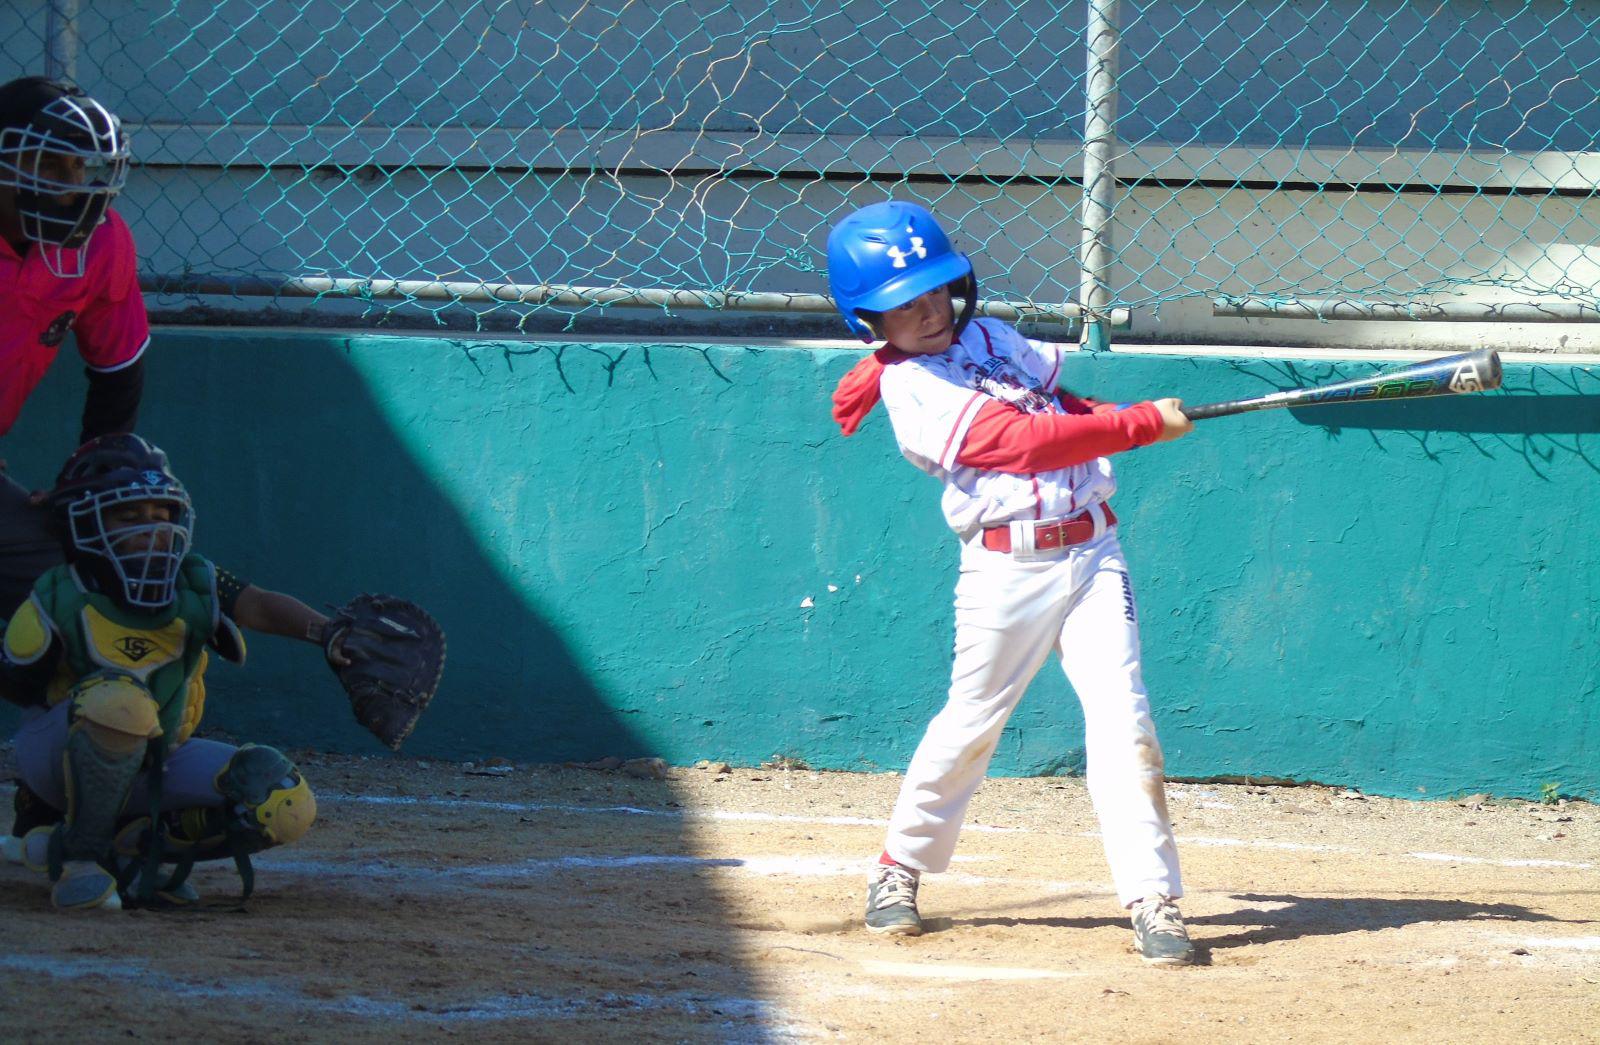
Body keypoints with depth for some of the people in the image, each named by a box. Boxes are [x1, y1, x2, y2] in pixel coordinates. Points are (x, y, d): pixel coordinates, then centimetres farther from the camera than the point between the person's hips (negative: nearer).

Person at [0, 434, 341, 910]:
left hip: (153, 765, 5)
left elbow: (261, 605, -29)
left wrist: (325, 631, -47)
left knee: (286, 806, -14)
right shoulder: (60, 603, -17)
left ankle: (129, 848, 1)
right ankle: (78, 854, -19)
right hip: (60, 761, -5)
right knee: (119, 699, -40)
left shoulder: (194, 588, -9)